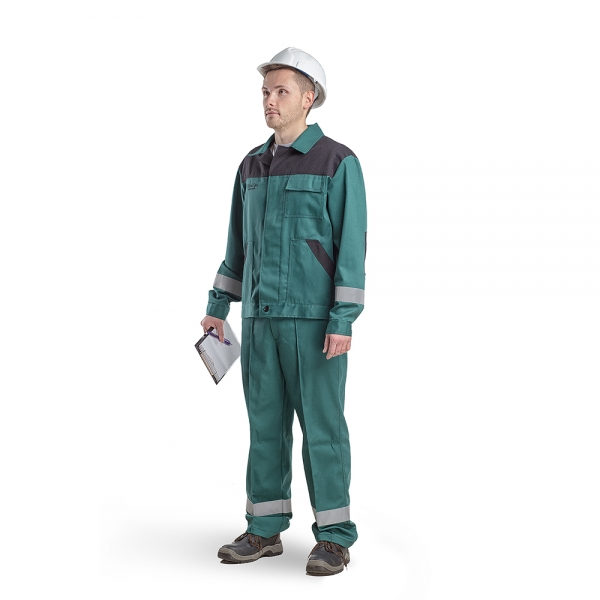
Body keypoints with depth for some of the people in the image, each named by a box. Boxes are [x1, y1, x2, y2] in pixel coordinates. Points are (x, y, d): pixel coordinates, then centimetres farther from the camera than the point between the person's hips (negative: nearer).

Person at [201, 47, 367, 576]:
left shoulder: (338, 162, -6)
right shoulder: (253, 166, 13)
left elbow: (351, 245, -11)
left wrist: (343, 320, -17)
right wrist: (218, 307, 16)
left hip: (316, 317, -6)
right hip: (262, 316, 6)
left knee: (321, 424, -2)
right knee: (265, 423, 8)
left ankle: (335, 538, 7)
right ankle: (265, 531, 17)